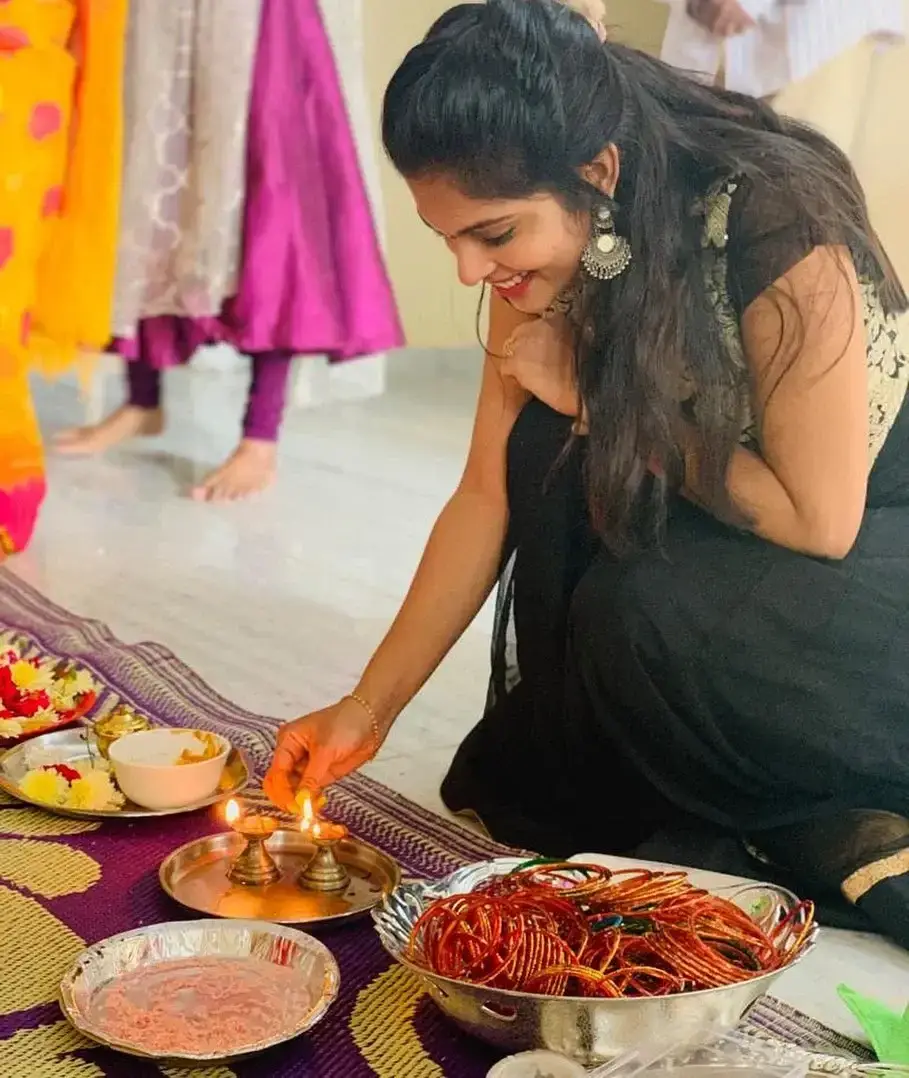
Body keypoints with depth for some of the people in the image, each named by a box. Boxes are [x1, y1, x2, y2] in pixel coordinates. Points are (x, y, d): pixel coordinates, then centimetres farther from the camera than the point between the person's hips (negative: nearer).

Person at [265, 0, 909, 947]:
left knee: (641, 612, -29)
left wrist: (601, 403, -20)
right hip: (724, 546, 6)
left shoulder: (780, 232, -28)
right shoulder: (548, 262, -8)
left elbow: (818, 522, -23)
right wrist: (369, 707, -7)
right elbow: (489, 496, -4)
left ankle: (826, 834, -8)